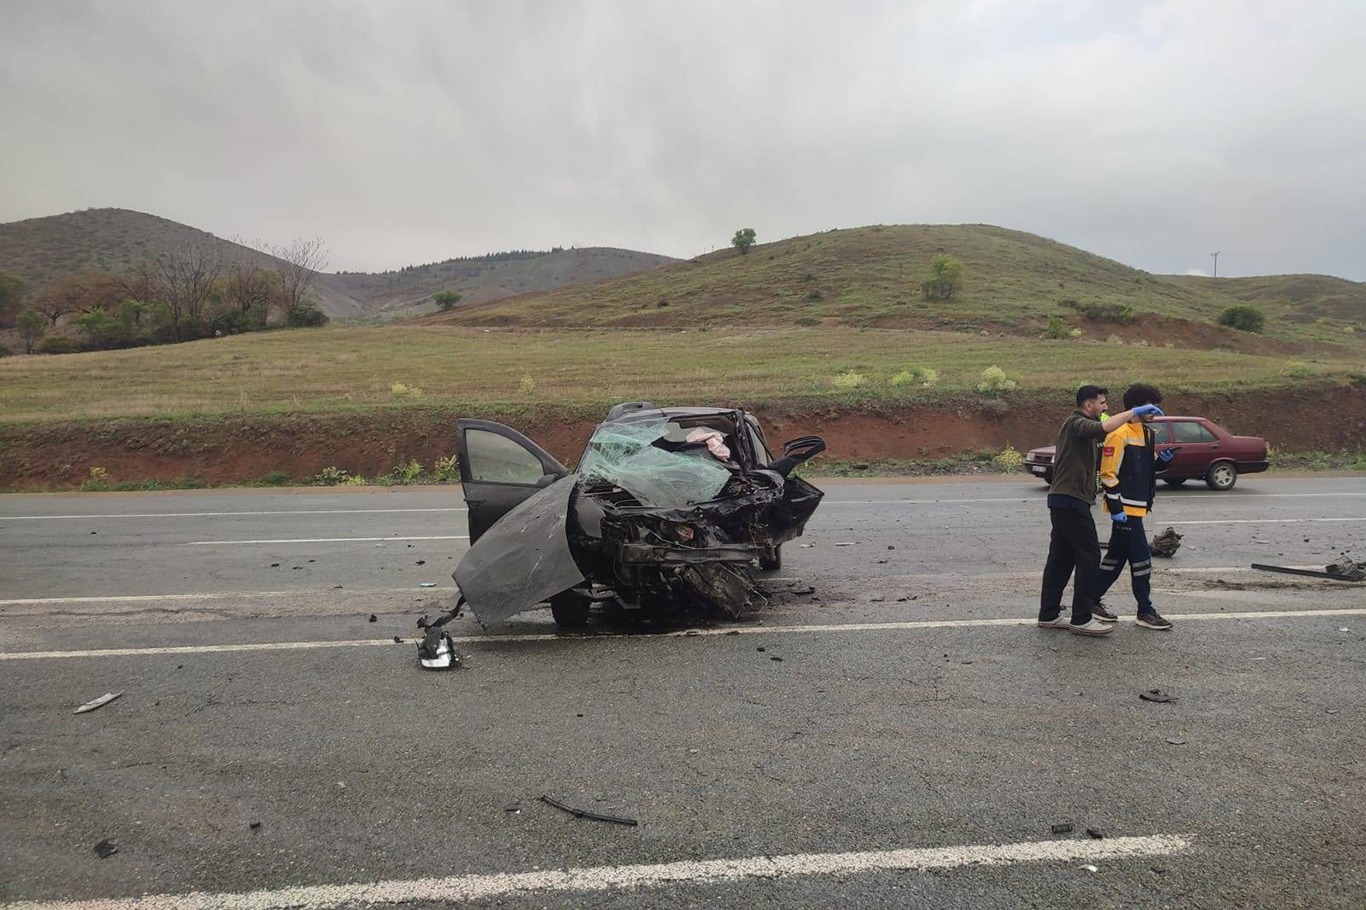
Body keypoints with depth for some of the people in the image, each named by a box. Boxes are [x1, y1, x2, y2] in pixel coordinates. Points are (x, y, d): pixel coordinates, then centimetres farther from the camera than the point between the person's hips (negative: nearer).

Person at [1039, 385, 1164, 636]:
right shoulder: (1076, 423, -10)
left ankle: (1048, 615, 13)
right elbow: (1102, 428, -32)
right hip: (1071, 501, -10)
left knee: (1061, 558, 10)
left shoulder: (1079, 425, 23)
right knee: (1089, 557, -7)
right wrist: (1134, 412, -29)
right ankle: (1081, 619, -3)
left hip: (1063, 501, 10)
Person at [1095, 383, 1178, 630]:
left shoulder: (1148, 434, 14)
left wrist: (1163, 459, 1)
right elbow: (1108, 474, -17)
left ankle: (1092, 601, 23)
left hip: (1137, 507, 9)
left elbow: (1151, 468, 23)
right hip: (1124, 509, -9)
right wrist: (1116, 508, -19)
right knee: (1140, 558, -4)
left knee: (1116, 557, 14)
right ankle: (1145, 611, 5)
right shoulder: (1120, 436, -14)